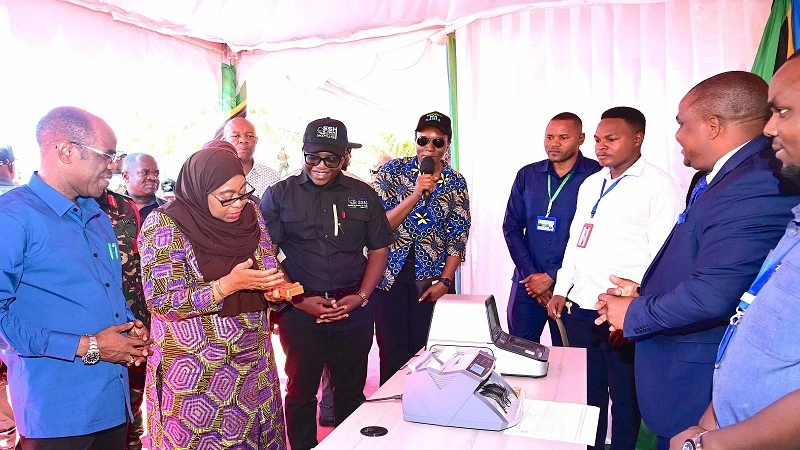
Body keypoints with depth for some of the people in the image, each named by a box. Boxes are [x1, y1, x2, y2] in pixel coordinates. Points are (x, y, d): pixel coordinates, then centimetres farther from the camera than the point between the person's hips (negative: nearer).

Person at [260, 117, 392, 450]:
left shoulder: (363, 195, 6)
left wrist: (361, 297, -5)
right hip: (300, 309, -1)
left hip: (354, 310, 2)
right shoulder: (279, 195, 1)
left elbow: (379, 250, 8)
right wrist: (298, 300, -11)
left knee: (350, 389, 12)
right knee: (301, 389, 11)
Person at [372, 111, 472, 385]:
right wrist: (416, 193, -21)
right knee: (392, 354, 2)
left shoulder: (456, 183, 3)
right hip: (390, 275, -1)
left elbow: (457, 237, 4)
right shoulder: (393, 170, -2)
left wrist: (445, 281, -5)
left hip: (430, 280, 1)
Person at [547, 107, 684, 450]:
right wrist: (561, 291, 11)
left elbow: (661, 258, -13)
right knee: (588, 392, 18)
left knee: (624, 397, 10)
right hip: (580, 308, 6)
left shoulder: (660, 187, -9)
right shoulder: (590, 184, 13)